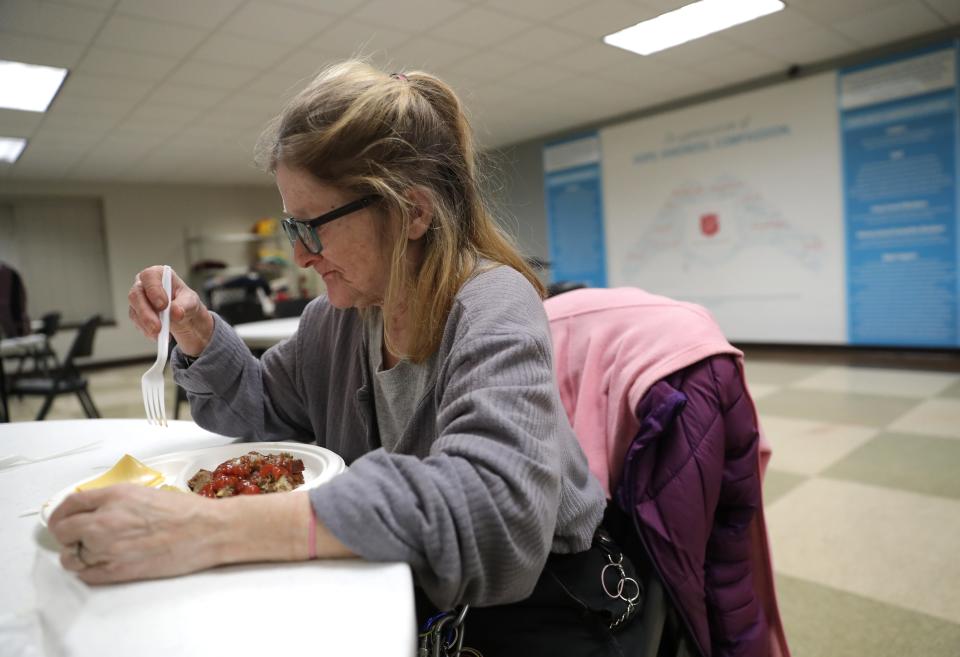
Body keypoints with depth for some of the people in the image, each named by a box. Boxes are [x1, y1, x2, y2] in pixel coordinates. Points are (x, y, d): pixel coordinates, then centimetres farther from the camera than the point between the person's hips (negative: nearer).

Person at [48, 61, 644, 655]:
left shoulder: (494, 310, -23)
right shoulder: (335, 317, -2)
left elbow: (492, 502, -38)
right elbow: (266, 415, 13)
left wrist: (215, 529, -41)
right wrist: (198, 333, -6)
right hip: (403, 585, 5)